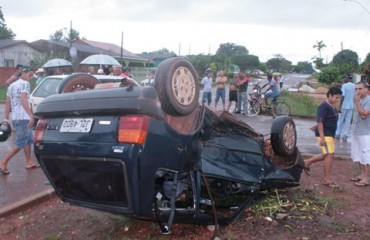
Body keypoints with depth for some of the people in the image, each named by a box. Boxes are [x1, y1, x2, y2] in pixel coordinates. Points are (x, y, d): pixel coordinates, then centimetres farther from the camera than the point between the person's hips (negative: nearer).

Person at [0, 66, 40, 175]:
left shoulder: (11, 85, 16)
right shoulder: (24, 84, -8)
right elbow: (23, 100, -21)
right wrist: (31, 115, -26)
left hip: (15, 118, 9)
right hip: (23, 118, -9)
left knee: (28, 141, 20)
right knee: (20, 144, -3)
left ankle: (29, 162, 28)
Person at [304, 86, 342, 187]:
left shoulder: (333, 107, 13)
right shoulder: (323, 106, -15)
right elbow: (320, 122, -20)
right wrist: (322, 137, -24)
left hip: (331, 134, 10)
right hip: (324, 134, -9)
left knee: (326, 155, 15)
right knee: (330, 155, -10)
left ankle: (307, 162, 30)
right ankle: (327, 179, -3)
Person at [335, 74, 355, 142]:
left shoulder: (344, 86, -11)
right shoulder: (354, 86, 7)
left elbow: (342, 96, -16)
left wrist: (340, 106, -13)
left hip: (344, 106, -5)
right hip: (351, 106, 5)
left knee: (340, 120, 8)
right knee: (348, 121, 6)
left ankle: (338, 134, 15)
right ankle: (345, 135, 5)